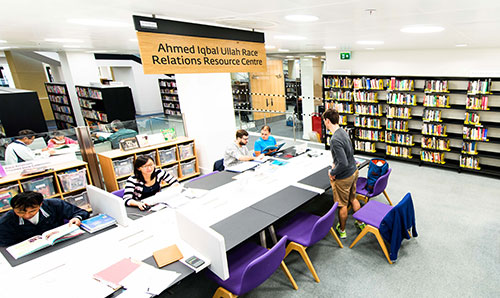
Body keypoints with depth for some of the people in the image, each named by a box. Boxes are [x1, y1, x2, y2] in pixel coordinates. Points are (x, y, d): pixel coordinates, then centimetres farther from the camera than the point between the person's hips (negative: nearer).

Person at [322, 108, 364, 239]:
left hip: (343, 177, -9)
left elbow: (343, 163, -32)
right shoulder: (343, 132, 0)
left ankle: (342, 230, 30)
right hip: (354, 172, 9)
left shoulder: (335, 139, -30)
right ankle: (360, 222, 45)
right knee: (353, 198, 27)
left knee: (342, 205, 11)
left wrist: (332, 172, -16)